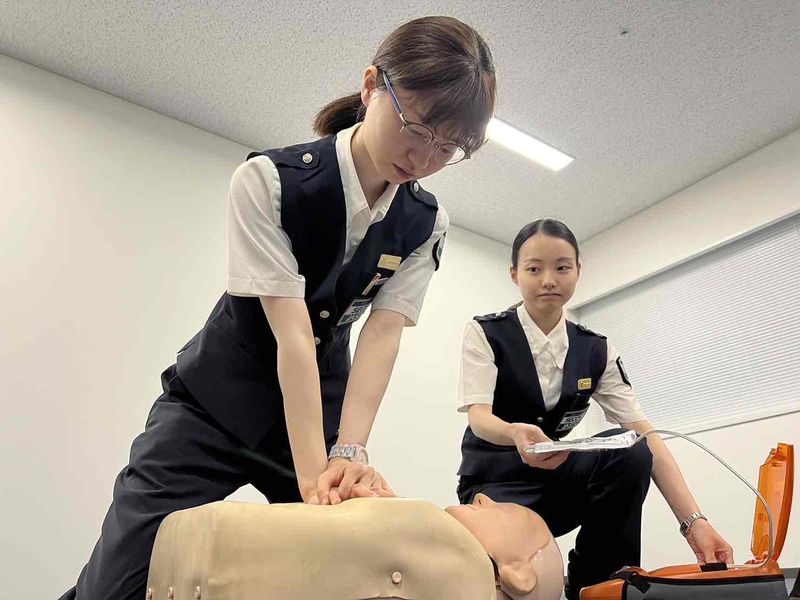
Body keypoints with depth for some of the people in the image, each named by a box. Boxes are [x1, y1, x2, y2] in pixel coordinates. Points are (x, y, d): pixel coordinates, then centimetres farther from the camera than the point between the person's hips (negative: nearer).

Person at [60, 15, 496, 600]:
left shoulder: (427, 225, -7)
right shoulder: (267, 180, -19)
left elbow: (383, 333, -14)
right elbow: (292, 333, -26)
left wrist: (349, 452, -26)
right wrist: (313, 474, -28)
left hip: (324, 399, 3)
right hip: (217, 397, -2)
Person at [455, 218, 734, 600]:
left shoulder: (596, 350, -1)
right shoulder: (484, 333, -10)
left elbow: (645, 437, -8)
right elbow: (479, 417, -23)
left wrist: (693, 521, -22)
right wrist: (516, 433, -47)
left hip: (558, 478, 4)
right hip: (496, 482, -3)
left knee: (628, 451, -26)